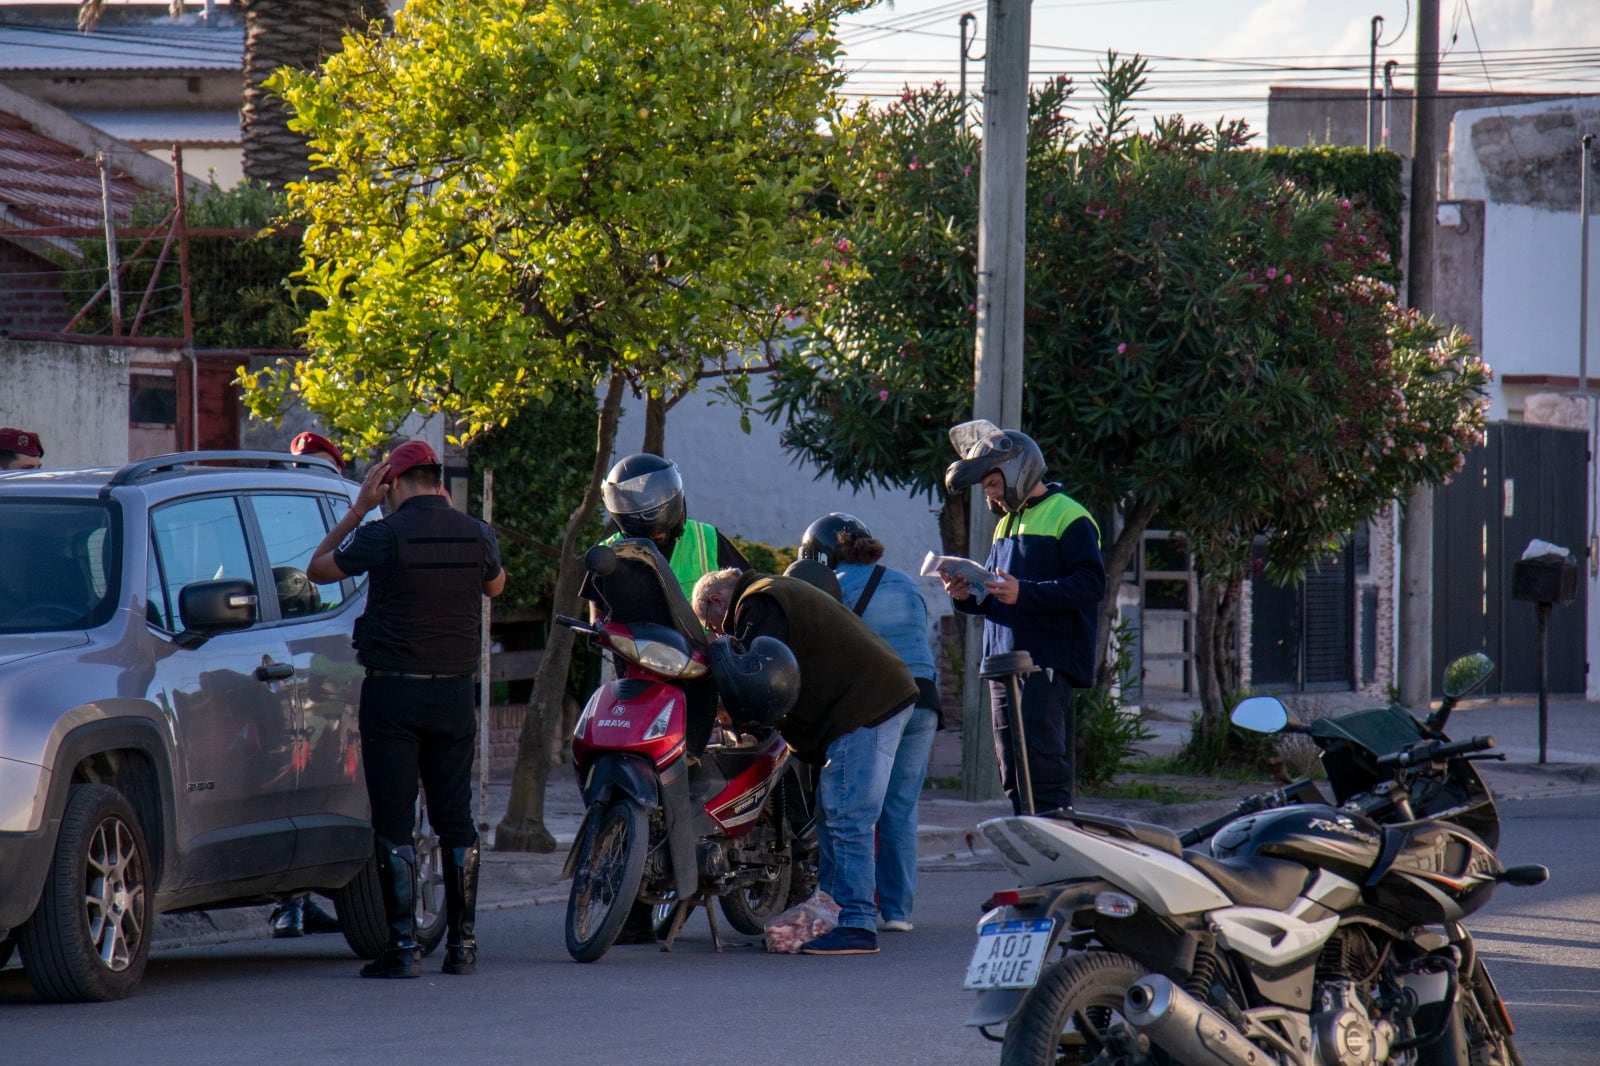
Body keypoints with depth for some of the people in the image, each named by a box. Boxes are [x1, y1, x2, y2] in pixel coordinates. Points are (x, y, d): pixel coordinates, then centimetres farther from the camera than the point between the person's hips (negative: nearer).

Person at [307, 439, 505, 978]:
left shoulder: (385, 535, -12)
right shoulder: (475, 534, 1)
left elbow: (318, 569, 2)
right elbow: (495, 585, 24)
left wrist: (357, 509, 8)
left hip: (394, 692, -4)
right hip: (455, 691, 4)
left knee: (394, 823, -2)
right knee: (455, 820, 11)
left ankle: (403, 947, -6)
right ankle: (462, 943, 11)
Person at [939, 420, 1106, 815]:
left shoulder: (1068, 517, -5)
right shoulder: (1006, 523, 23)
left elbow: (1092, 585, -16)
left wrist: (1024, 593, -23)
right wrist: (968, 597, 6)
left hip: (1047, 668, -9)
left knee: (1044, 772, -14)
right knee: (1015, 778, 7)